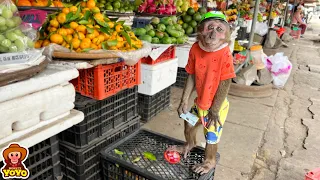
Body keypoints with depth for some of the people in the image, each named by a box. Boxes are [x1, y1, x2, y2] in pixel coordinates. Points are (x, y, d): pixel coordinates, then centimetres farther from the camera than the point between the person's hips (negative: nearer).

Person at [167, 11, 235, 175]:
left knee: (211, 135, 6)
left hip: (216, 105, -5)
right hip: (200, 101, 6)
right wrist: (184, 101, -2)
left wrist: (214, 110, -15)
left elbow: (225, 85, -20)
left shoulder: (225, 54, -25)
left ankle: (210, 161, 38)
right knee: (189, 124, 24)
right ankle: (190, 144, 59)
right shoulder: (195, 49, -10)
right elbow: (191, 77, -3)